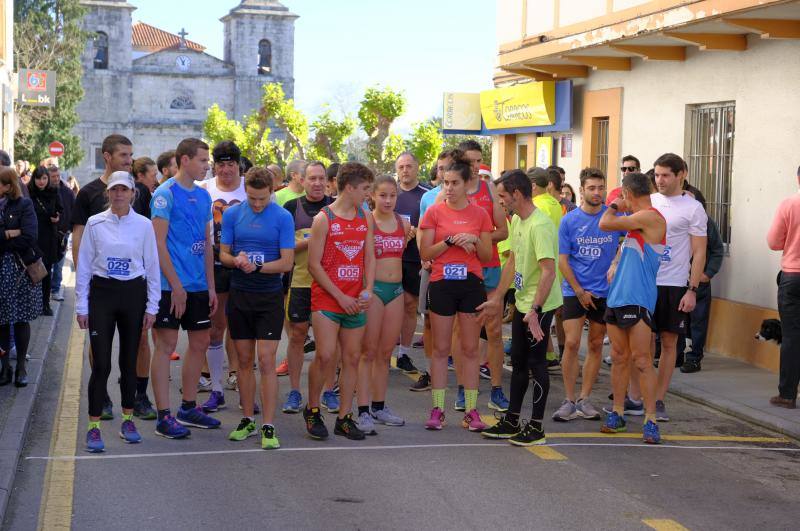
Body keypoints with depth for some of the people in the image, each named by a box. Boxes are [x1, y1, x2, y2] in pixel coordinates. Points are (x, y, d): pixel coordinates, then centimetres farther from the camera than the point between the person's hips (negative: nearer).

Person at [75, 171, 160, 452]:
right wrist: (81, 306, -1)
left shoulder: (144, 225, 1)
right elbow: (83, 266, 2)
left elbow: (152, 267, 5)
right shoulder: (95, 223, 0)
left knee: (129, 361, 9)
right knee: (101, 363, -5)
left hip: (133, 294, 1)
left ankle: (127, 419, 23)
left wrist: (152, 306, 2)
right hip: (102, 293, -1)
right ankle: (94, 426, 0)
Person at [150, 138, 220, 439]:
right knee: (166, 345, -3)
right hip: (172, 285, -8)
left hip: (198, 286, 8)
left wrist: (211, 287, 12)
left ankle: (189, 408, 23)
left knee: (200, 343, 11)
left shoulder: (203, 196, 12)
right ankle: (164, 416, 1)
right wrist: (175, 285, -17)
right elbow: (158, 242, -14)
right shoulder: (166, 193, -10)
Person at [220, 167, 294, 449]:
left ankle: (268, 426, -4)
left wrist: (257, 267, -22)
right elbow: (223, 254, 7)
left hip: (269, 296, -3)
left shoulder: (282, 217, -5)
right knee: (244, 360, 10)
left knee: (266, 360, -8)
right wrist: (237, 260, -16)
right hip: (239, 295, 3)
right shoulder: (232, 214, 3)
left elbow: (287, 262, -8)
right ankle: (248, 419, 21)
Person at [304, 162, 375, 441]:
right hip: (326, 300, -5)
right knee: (325, 356, -12)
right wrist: (340, 297, -11)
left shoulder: (365, 218, 10)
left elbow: (369, 257, 12)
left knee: (352, 358, 5)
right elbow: (314, 264, -8)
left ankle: (344, 417, 13)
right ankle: (312, 410, 8)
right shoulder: (323, 219, -7)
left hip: (356, 302, 5)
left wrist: (368, 290, -3)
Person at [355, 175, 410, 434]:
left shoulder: (403, 223, 10)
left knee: (386, 352, 11)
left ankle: (380, 406, 20)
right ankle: (363, 411, -2)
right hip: (372, 288, -5)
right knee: (369, 352, -4)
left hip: (396, 289, 5)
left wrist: (410, 237, 12)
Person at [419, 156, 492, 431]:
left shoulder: (479, 214, 4)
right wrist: (450, 241, -14)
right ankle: (437, 409, 9)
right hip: (442, 284, -1)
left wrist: (474, 241, -12)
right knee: (441, 349, 3)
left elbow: (487, 257, 7)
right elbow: (425, 253, -2)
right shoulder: (434, 212, 1)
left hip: (471, 285, 1)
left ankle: (471, 410, 8)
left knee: (470, 349, 4)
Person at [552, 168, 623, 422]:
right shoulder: (569, 220, -2)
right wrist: (579, 292, -5)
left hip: (605, 291, 2)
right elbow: (562, 260, 0)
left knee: (596, 345, 6)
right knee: (571, 344, -9)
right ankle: (569, 400, 0)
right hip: (575, 290, -1)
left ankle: (584, 399, 15)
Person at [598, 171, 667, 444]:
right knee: (619, 357, 12)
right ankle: (617, 413, 19)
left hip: (637, 299, -9)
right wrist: (616, 265, 17)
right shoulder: (637, 220, 17)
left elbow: (605, 224, -13)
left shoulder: (650, 217, -13)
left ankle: (651, 419, -3)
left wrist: (613, 207, 4)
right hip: (617, 296, 9)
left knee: (641, 360, -7)